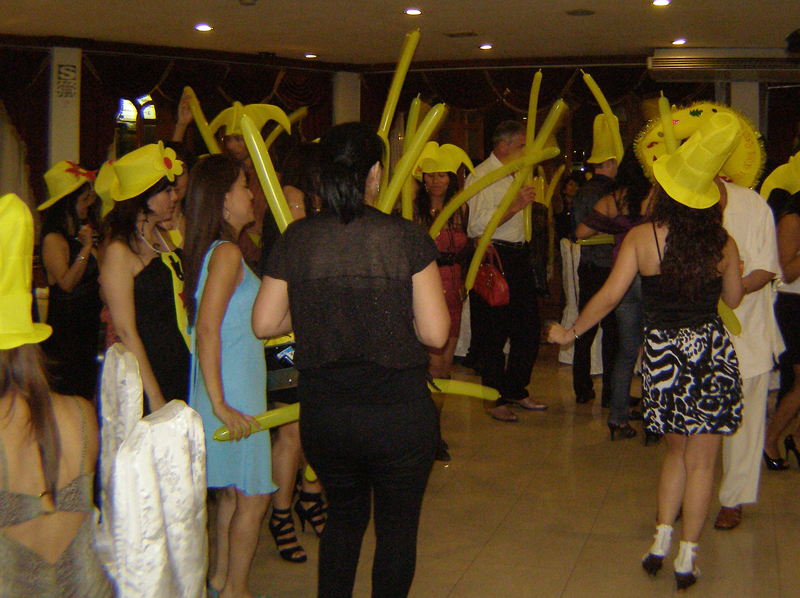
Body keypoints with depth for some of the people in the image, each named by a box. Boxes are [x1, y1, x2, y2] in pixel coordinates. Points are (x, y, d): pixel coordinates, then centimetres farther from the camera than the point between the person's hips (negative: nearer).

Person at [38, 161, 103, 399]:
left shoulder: (81, 232, 12)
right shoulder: (54, 239, -13)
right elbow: (67, 282, -21)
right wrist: (86, 248, -22)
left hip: (88, 323, 8)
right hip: (65, 324, -8)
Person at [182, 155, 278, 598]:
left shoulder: (211, 251, 11)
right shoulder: (227, 253, -18)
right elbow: (206, 328, -25)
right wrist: (220, 404, -25)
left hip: (232, 388, 9)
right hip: (233, 393, -9)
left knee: (233, 490, 20)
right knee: (253, 494, 3)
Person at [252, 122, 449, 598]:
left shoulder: (296, 239, -4)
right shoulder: (407, 238, -11)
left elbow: (265, 323, -1)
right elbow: (435, 332, -14)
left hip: (322, 412, 3)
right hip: (399, 412, -3)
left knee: (344, 515, 26)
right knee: (397, 526, 18)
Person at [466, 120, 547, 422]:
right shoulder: (480, 177, -9)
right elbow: (477, 225, -22)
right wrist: (515, 206, -23)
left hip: (519, 257, 9)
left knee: (529, 328, 11)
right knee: (493, 335, 0)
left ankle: (516, 391, 26)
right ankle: (496, 399, 11)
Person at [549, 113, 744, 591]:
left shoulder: (642, 237, -8)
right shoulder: (723, 242, -4)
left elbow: (610, 295, -8)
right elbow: (734, 298, 11)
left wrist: (572, 331, 4)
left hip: (663, 350, 1)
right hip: (712, 350, 0)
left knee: (678, 451, 21)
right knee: (701, 460, 7)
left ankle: (662, 542, 18)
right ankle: (687, 558, 12)